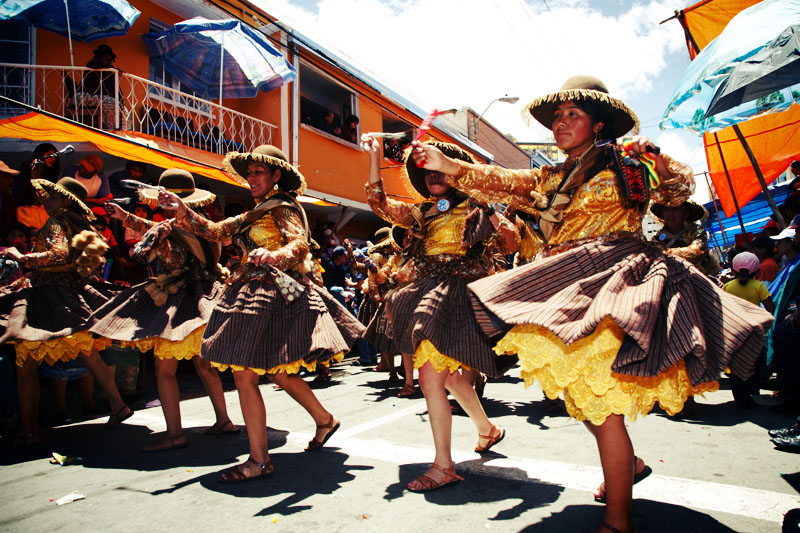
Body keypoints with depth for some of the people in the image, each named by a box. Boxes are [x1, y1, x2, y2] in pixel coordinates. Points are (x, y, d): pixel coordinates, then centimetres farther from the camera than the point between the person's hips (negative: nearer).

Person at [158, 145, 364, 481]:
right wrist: (182, 209, 8)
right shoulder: (256, 214, 21)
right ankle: (325, 419, 32)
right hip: (252, 292, 9)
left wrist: (274, 255, -42)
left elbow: (300, 243, -22)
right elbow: (215, 231, 19)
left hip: (274, 294, -9)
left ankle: (259, 460, 1)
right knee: (277, 372, 15)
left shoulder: (284, 207, -5)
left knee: (244, 375, -9)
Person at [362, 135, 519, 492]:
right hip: (426, 292, 7)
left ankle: (443, 465, -3)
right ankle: (487, 429, 42)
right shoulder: (422, 214, 18)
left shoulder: (476, 208, 3)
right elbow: (379, 204, 10)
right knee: (449, 374, 17)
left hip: (460, 294, -7)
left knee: (430, 376, -15)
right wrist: (374, 156, 7)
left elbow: (511, 243, -1)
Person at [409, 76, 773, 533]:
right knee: (581, 392, 9)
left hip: (614, 280, -6)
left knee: (601, 396, -11)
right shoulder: (550, 180, 20)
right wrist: (444, 164, -1)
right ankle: (629, 463, 35)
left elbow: (680, 191, 3)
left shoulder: (625, 164, 7)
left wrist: (657, 158, -15)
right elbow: (497, 182, 10)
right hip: (565, 287, 6)